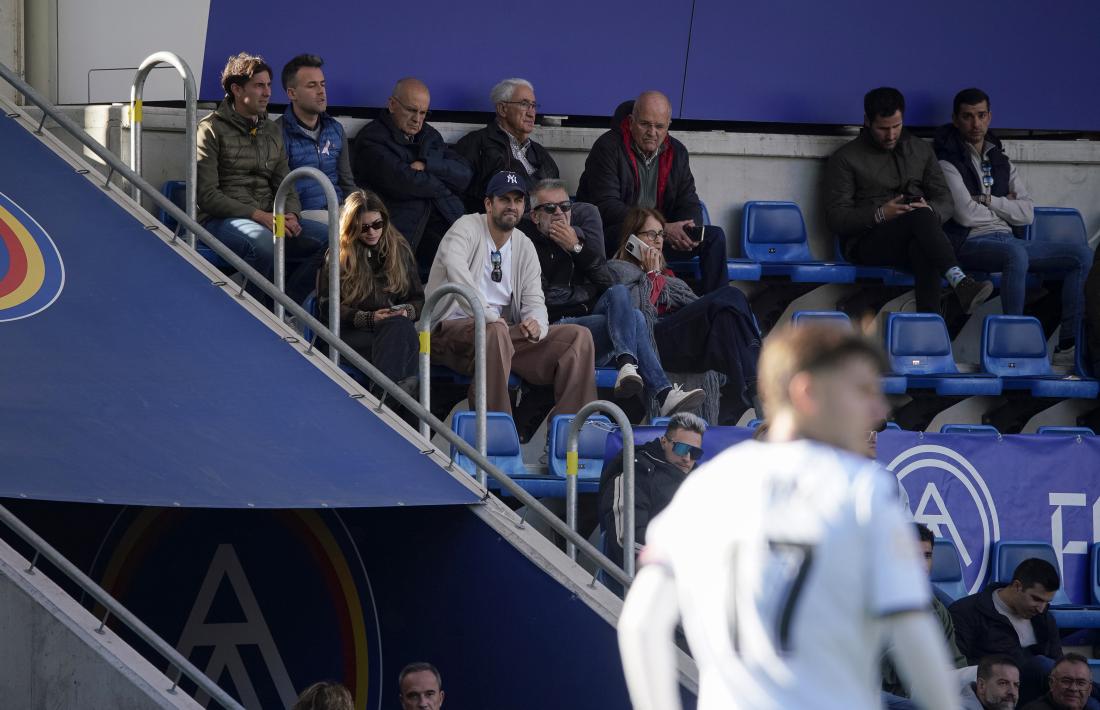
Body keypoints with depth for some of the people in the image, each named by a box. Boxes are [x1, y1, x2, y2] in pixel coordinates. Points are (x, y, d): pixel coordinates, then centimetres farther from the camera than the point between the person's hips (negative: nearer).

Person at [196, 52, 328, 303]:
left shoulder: (272, 132, 21)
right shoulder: (211, 130, -1)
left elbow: (285, 186, 19)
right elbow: (207, 196, -10)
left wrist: (290, 215, -6)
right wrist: (259, 216, -18)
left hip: (268, 219, 7)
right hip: (220, 220, -7)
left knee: (328, 237, -15)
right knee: (263, 241, -39)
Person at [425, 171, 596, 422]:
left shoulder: (524, 246, 14)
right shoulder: (467, 228, -5)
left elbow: (534, 301, 10)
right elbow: (455, 268, -27)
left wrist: (536, 324, -16)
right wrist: (486, 315, -34)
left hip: (506, 332, 7)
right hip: (455, 328, -6)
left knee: (579, 336, -9)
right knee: (495, 333, -41)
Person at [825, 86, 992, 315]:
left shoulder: (920, 150, 20)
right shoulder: (846, 158, 7)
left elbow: (946, 202, 16)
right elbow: (835, 217, -1)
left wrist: (929, 210, -10)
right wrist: (879, 215, -17)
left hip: (914, 240, 3)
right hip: (866, 242, -3)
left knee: (923, 251, -38)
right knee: (920, 217, -35)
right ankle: (959, 282, -53)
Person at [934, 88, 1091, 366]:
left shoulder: (1001, 162, 21)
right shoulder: (948, 163, 0)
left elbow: (1027, 214, 10)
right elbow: (966, 215, -12)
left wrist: (988, 201, -3)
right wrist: (1005, 207, 4)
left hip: (1009, 239, 7)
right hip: (971, 243, -7)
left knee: (1082, 254, -9)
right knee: (1016, 255, -40)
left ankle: (1068, 346, -17)